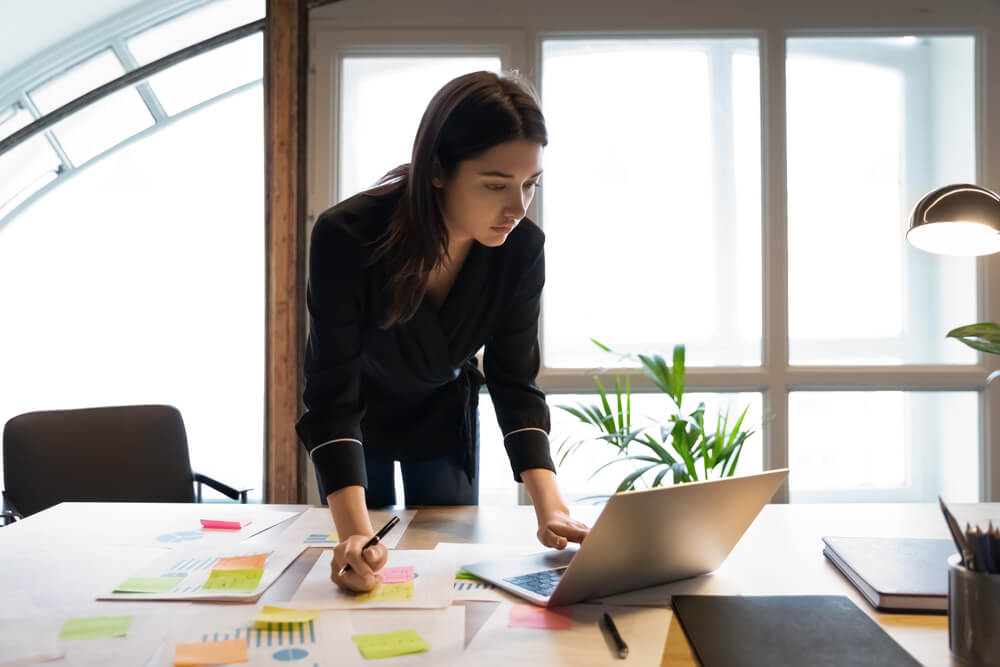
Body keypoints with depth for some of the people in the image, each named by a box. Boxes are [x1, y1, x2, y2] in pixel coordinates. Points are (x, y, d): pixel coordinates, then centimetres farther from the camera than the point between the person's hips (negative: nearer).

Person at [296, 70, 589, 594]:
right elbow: (332, 398, -36)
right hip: (359, 417, -2)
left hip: (444, 414, 3)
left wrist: (550, 507, -32)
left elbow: (514, 383, -20)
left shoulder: (521, 248, -26)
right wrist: (354, 532, -48)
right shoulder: (346, 237, -37)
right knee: (367, 567, 11)